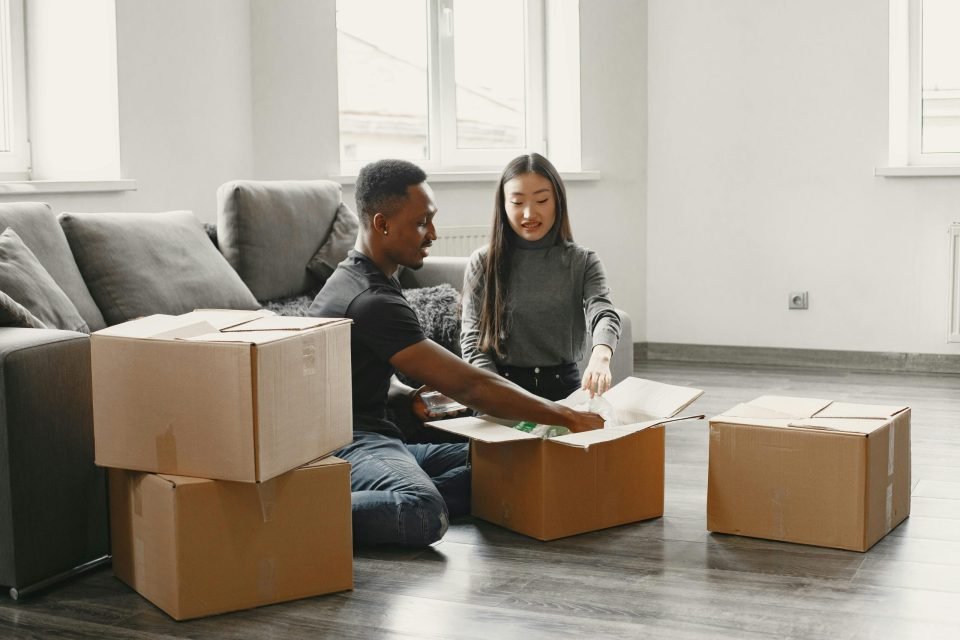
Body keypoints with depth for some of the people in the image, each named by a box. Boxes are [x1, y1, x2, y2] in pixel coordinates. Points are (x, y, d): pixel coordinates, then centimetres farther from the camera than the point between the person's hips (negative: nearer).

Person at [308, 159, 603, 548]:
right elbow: (468, 386, -21)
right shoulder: (372, 302, -19)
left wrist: (406, 394, 7)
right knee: (425, 517, -39)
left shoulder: (353, 278, 15)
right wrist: (566, 417, -16)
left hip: (374, 438, 11)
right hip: (348, 444, -11)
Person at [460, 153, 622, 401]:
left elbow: (604, 314, -12)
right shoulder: (482, 263, 4)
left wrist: (600, 357, -36)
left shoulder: (583, 262, 5)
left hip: (564, 387, 1)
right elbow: (472, 339, 3)